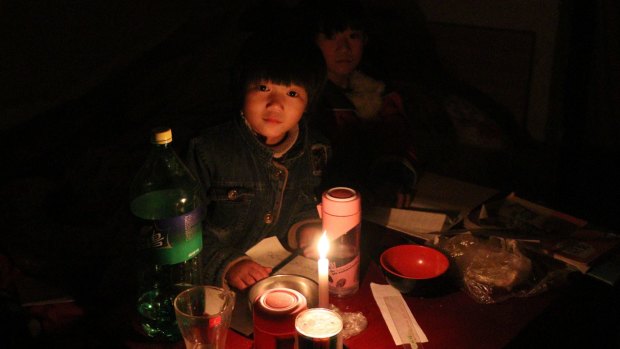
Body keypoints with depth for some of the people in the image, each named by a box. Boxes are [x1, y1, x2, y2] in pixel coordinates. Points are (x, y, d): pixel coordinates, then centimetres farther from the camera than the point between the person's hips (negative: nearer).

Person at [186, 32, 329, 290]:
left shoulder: (315, 152, 2)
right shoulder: (209, 150, -11)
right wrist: (226, 264, -20)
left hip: (287, 274, 5)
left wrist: (306, 228, 2)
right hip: (219, 287, -5)